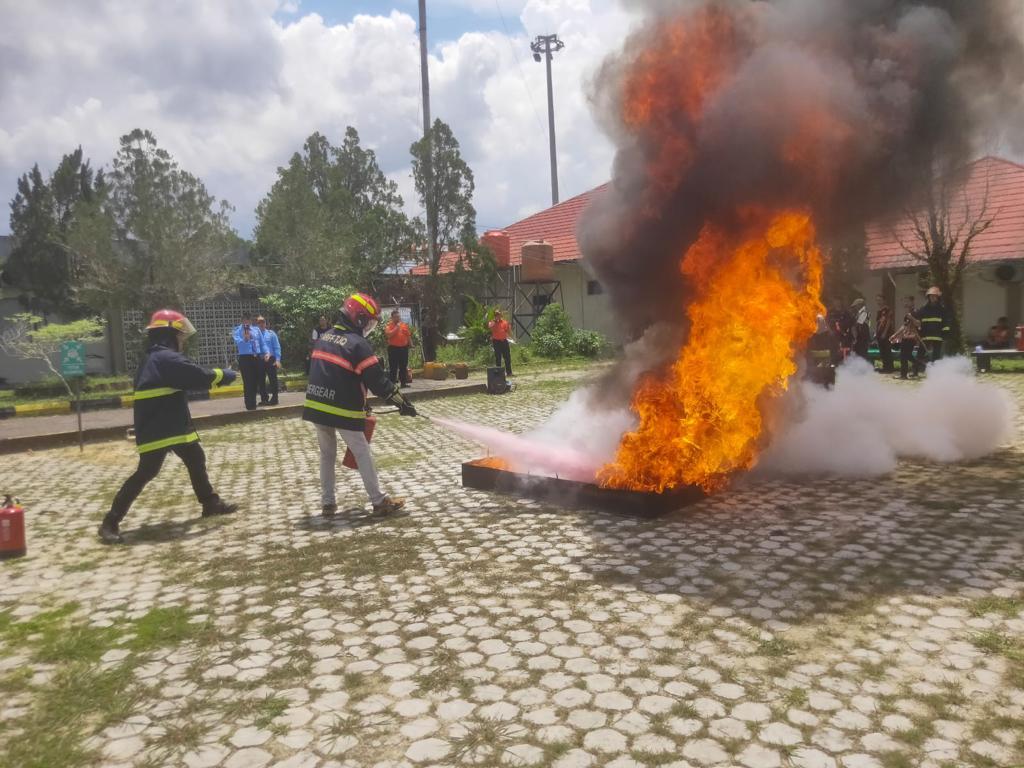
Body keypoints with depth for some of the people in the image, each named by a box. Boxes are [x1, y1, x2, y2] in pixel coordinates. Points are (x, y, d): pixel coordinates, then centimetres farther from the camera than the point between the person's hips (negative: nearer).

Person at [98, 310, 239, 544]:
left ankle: (210, 503, 31)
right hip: (157, 430, -11)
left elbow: (187, 380, 19)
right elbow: (200, 376, -18)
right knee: (145, 473, -7)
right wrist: (225, 375, -2)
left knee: (196, 460, 19)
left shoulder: (155, 359, 16)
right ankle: (110, 522, 0)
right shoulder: (167, 358, -17)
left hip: (174, 426, 11)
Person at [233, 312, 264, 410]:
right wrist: (245, 338, -32)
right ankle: (250, 405, -1)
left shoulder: (256, 329, 14)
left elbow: (262, 343, 17)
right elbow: (237, 342, -15)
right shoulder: (238, 330, 2)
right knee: (248, 382, -6)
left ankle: (253, 402, 23)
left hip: (257, 358, 4)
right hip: (245, 358, -4)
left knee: (255, 382, 10)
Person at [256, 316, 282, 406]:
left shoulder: (271, 334, 3)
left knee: (273, 379, 0)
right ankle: (264, 399, 19)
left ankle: (274, 399, 6)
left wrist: (278, 359, -8)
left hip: (270, 359, -2)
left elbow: (277, 347, 1)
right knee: (261, 380, 9)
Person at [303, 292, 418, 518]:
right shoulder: (358, 344, -13)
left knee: (327, 454, 17)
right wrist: (403, 403, -6)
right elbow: (378, 381, -14)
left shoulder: (324, 338, 11)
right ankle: (379, 502, 8)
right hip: (343, 411, -7)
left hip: (316, 406, 7)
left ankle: (328, 503, 20)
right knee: (363, 454, 3)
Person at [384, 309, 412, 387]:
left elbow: (408, 336, 15)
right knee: (393, 367, -3)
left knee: (403, 367, 8)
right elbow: (388, 334, -18)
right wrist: (397, 327, -15)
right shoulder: (389, 326, -1)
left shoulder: (404, 325, 12)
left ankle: (403, 382, 14)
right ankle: (392, 383, 0)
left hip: (404, 348, 4)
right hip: (393, 348, -4)